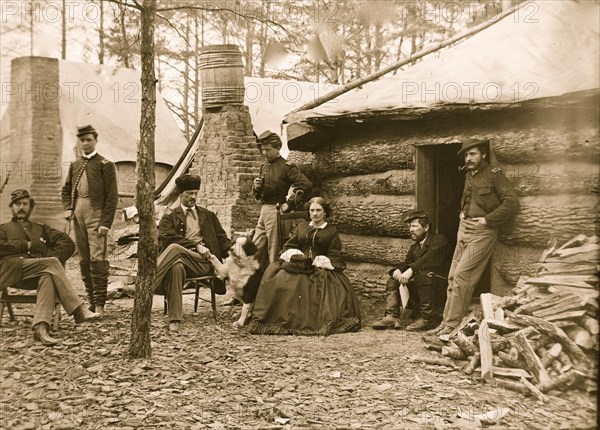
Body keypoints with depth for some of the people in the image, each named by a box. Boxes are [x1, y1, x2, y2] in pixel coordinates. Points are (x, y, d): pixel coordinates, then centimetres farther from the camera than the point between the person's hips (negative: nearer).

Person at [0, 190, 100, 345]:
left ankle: (41, 327, -50)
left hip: (37, 275, 2)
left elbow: (67, 243, 17)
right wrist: (26, 245, 3)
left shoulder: (41, 229, 35)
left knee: (48, 276, -36)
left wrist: (53, 259, -1)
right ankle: (78, 310, -36)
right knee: (52, 264, -30)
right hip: (13, 271, -2)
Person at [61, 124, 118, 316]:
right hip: (78, 217, 6)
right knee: (84, 261, 7)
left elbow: (112, 196, -5)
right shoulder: (74, 165, 17)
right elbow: (66, 190, 26)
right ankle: (91, 302, 15)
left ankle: (99, 305, -8)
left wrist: (106, 223, -13)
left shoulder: (105, 164, 0)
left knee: (97, 260, -11)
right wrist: (67, 209, 7)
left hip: (96, 216, -6)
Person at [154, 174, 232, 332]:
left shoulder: (208, 215, 27)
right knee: (176, 267, -41)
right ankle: (174, 320, -43)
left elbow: (222, 238, 22)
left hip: (203, 261, 0)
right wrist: (195, 245, -10)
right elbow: (167, 236, 1)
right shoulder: (170, 217, 20)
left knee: (175, 248, -34)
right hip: (180, 257, 0)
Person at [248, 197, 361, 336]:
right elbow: (288, 246, 17)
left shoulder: (332, 231, 14)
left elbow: (335, 256, 6)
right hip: (298, 265, 2)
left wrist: (322, 262, -11)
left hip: (321, 268, -2)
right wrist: (294, 256, -4)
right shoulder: (302, 226, 22)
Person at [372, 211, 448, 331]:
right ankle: (392, 317, -19)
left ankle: (426, 318, -29)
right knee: (392, 281, -4)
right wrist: (398, 270, -14)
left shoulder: (439, 240, -2)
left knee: (423, 274, -35)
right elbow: (407, 263, 10)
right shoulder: (414, 247, 22)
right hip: (416, 285, 7)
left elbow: (431, 258, -21)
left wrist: (411, 270, -32)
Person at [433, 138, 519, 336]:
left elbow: (512, 202, -16)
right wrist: (462, 213, 13)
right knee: (453, 276, 5)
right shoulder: (469, 176, 15)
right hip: (464, 230, 8)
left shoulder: (494, 174, -8)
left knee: (461, 275, -12)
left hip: (482, 233, -8)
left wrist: (487, 220, -16)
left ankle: (452, 323, -6)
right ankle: (447, 320, 12)